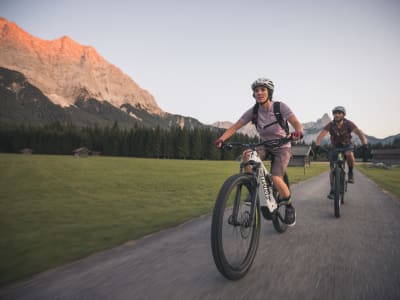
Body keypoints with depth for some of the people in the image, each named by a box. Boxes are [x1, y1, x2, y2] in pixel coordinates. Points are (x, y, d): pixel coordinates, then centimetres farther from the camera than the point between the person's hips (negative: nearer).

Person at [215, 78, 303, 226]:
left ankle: (289, 207, 7)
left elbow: (296, 123, -28)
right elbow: (234, 127, -15)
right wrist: (222, 138, -33)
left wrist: (298, 132, -52)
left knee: (276, 179, -23)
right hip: (264, 146, 3)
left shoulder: (280, 107, -17)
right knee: (246, 155, -30)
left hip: (282, 147, -3)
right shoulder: (253, 111, -9)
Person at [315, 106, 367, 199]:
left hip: (347, 145, -1)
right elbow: (320, 135, -30)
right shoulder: (330, 125, -20)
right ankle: (332, 190, 9)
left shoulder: (348, 124, -20)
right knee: (332, 169, -6)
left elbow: (360, 133, -27)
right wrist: (317, 145, -48)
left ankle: (350, 172, -9)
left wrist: (364, 143, -44)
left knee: (349, 154, -37)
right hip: (335, 147, 1)